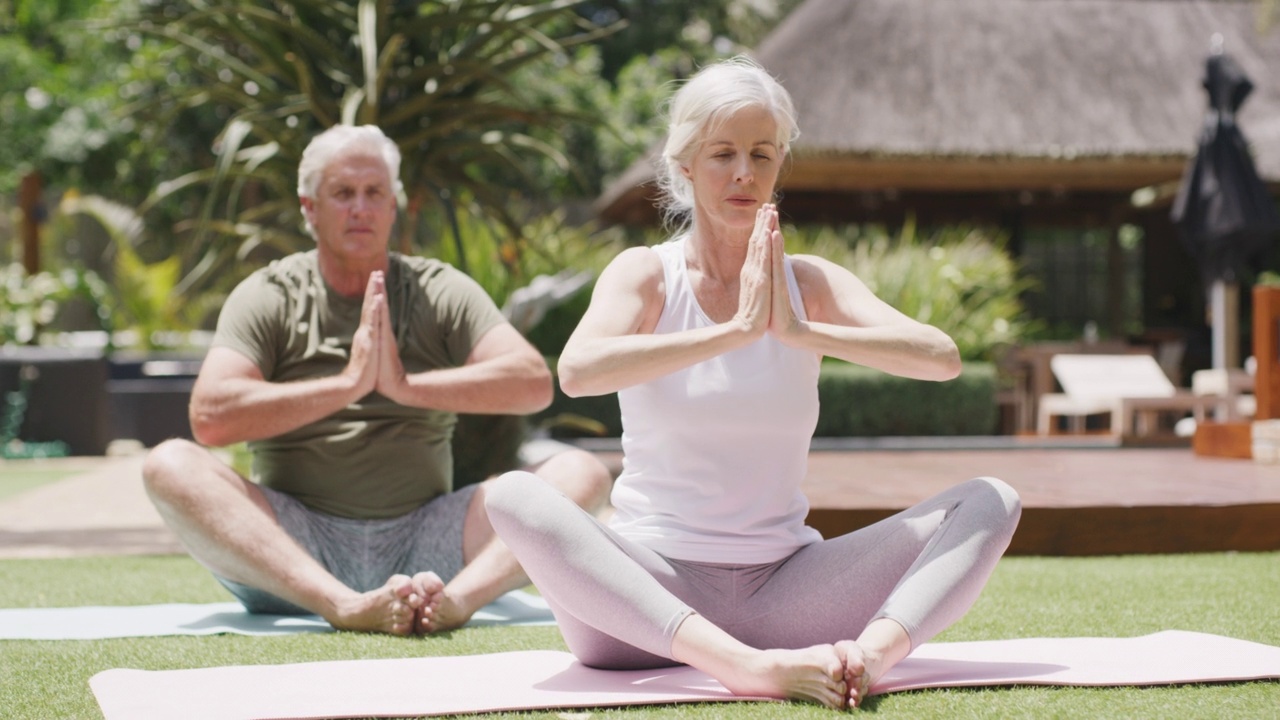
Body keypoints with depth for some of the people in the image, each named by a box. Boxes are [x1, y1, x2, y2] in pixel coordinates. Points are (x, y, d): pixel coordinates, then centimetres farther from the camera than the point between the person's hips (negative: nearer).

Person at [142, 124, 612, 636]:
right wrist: (347, 384, -15)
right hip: (295, 545, -1)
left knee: (582, 472, -17)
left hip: (421, 543, 1)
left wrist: (408, 386, -16)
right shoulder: (268, 297, 5)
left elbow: (534, 384, -6)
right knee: (170, 465, -27)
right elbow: (211, 416, -12)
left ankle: (460, 595, -45)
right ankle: (345, 607, -46)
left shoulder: (440, 291, 10)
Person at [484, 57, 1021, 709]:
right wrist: (736, 331, -25)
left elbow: (942, 358, -10)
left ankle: (874, 650, -39)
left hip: (783, 588, 3)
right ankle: (751, 668, -45)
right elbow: (577, 371, -22)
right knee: (513, 497, -31)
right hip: (653, 580, -2)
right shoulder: (646, 275, 1)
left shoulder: (809, 283, 8)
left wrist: (802, 332, -21)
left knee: (990, 502, -11)